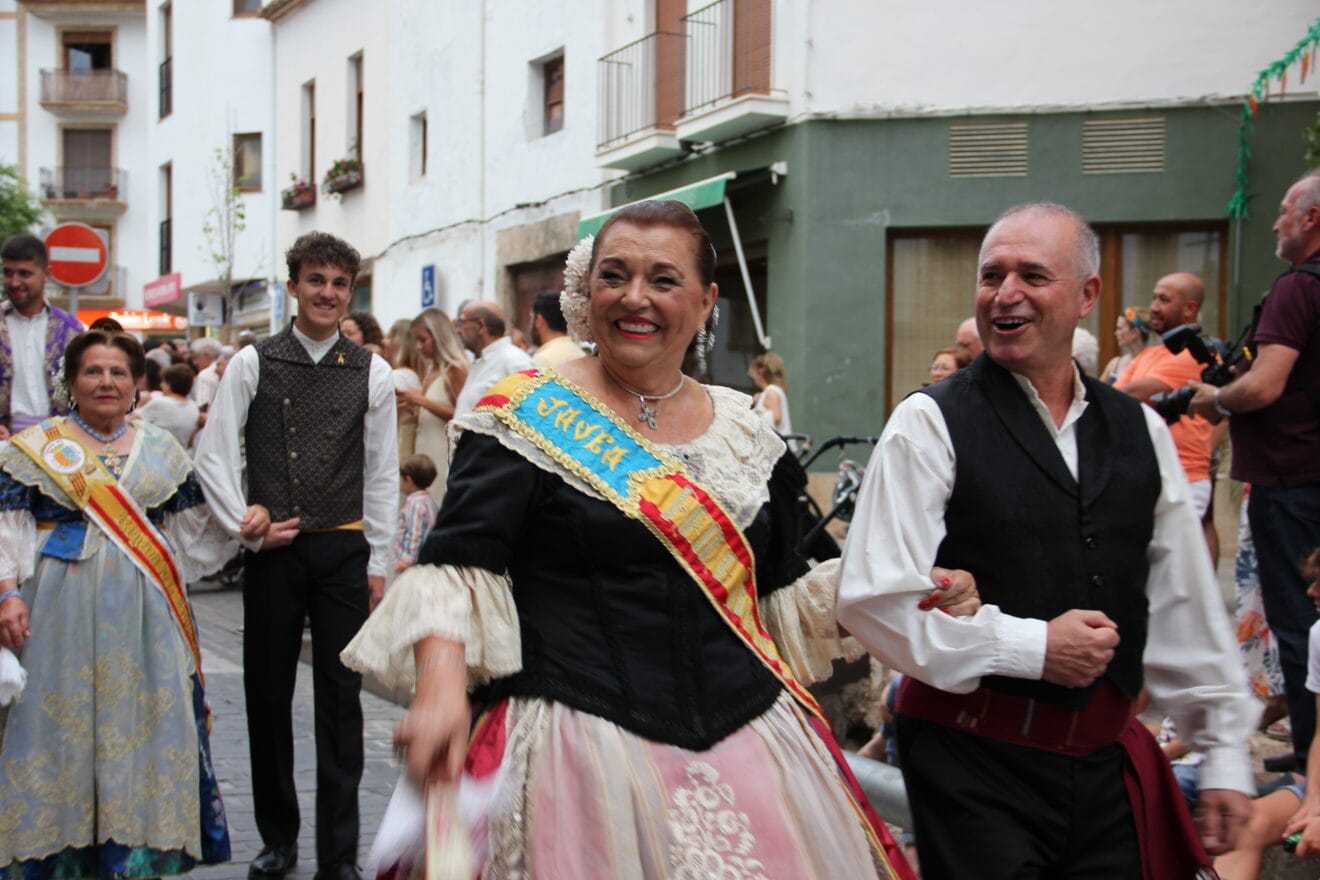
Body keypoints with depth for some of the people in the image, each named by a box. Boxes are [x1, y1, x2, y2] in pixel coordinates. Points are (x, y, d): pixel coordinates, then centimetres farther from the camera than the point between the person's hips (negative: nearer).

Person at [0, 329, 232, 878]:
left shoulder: (162, 451, 13)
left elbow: (195, 530, 15)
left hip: (144, 618, 2)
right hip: (62, 613, -2)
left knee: (143, 725, 2)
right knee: (62, 724, 0)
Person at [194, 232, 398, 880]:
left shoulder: (371, 373, 2)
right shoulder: (253, 363, 1)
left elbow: (383, 474, 4)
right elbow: (213, 454, 2)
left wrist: (378, 562, 2)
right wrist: (247, 528, -6)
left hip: (343, 549, 0)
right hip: (271, 550, 1)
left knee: (340, 700, 4)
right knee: (267, 695, 9)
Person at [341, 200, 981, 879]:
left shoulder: (746, 433, 10)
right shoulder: (529, 416, -4)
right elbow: (457, 564, -14)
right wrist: (442, 684, -32)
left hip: (747, 741, 5)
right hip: (581, 742, -4)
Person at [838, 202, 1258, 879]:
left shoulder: (1140, 430, 9)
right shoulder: (931, 424, -8)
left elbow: (1186, 606, 11)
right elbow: (875, 601, -15)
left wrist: (1223, 753, 12)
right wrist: (1031, 647, -15)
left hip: (1104, 765, 5)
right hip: (974, 767, -5)